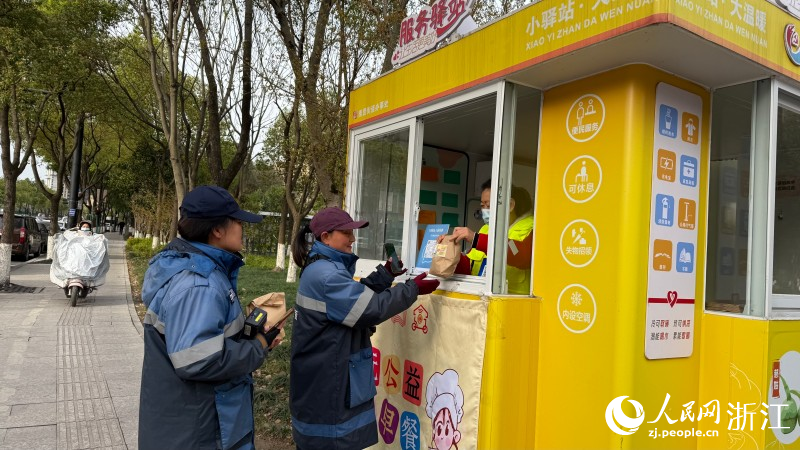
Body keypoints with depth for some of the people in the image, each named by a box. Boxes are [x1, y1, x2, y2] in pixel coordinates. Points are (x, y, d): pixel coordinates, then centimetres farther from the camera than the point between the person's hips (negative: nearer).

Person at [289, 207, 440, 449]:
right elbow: (371, 309, -25)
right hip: (325, 382, -11)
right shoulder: (325, 275, -24)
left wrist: (385, 275, 4)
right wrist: (412, 289, -16)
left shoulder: (325, 268, 10)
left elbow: (357, 297, 15)